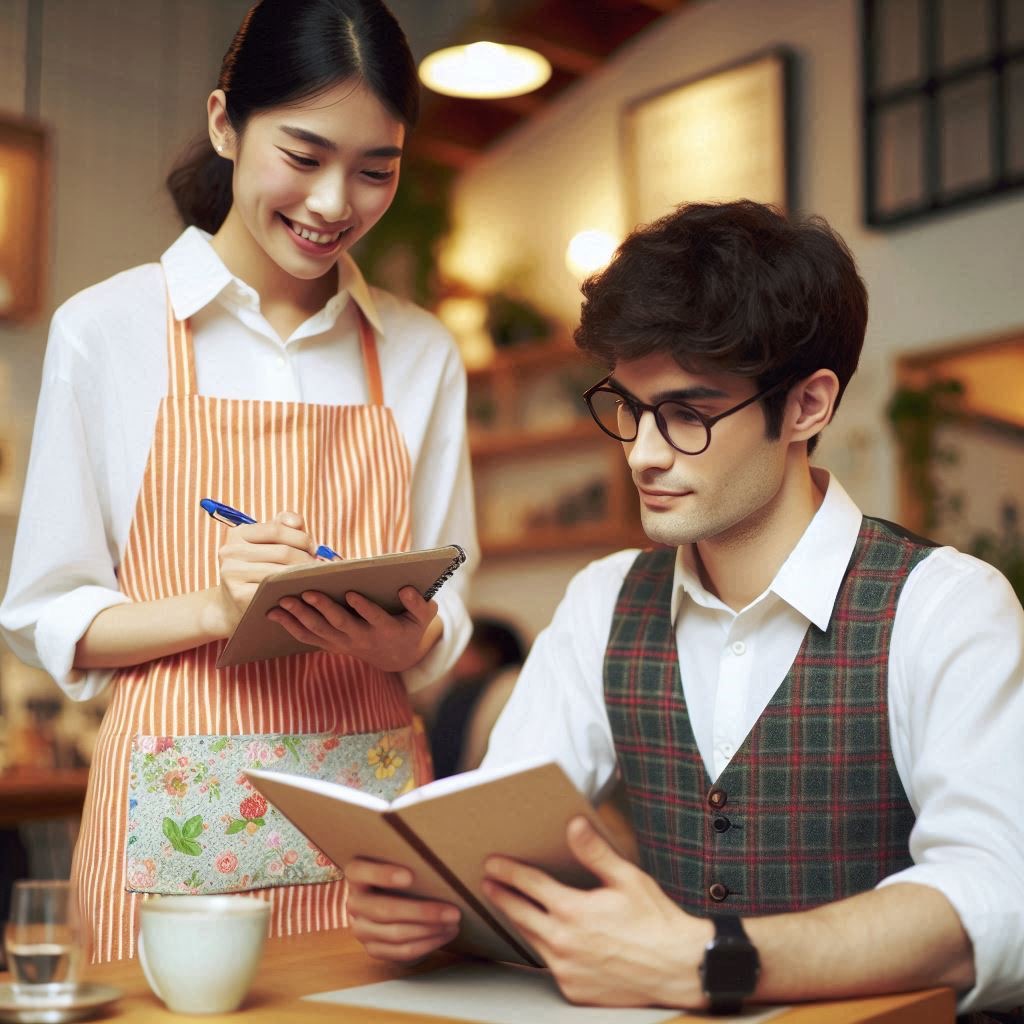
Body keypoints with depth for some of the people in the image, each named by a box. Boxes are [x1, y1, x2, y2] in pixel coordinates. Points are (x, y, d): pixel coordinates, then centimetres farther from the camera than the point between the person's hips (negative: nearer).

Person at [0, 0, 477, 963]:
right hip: (183, 818, -2)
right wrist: (215, 604, -18)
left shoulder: (421, 353, 6)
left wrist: (405, 638, -14)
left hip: (373, 803, 3)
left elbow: (445, 624, 8)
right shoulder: (105, 330, -2)